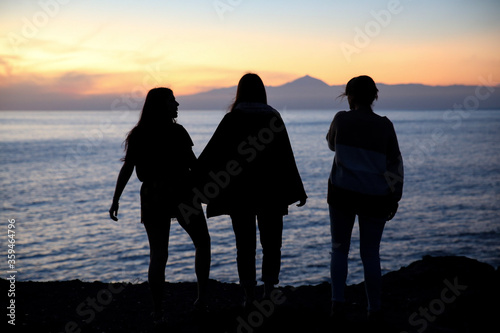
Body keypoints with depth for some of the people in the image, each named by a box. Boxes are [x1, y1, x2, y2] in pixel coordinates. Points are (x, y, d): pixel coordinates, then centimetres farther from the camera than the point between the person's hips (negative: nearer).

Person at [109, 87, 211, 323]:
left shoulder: (138, 135, 2)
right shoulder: (176, 132, -10)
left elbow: (126, 169, -1)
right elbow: (194, 165, -8)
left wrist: (115, 201, 1)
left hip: (152, 198, 4)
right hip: (181, 194, -3)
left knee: (157, 254, 7)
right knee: (202, 242, 15)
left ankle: (157, 310, 4)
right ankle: (202, 297, 11)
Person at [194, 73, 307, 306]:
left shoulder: (232, 119, -4)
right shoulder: (273, 118, -1)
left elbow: (212, 152, -4)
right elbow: (286, 158, -2)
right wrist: (297, 191, 3)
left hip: (239, 192, 0)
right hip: (270, 191, 1)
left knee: (245, 245, 8)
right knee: (271, 243, 10)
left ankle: (249, 296, 8)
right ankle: (268, 291, 2)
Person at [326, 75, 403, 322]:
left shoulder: (342, 118, -3)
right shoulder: (385, 125, -2)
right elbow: (395, 164, 0)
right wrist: (395, 198, 7)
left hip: (342, 192, 0)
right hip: (375, 197, 1)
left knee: (339, 248, 13)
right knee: (370, 254, 9)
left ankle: (338, 302, 5)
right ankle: (374, 310, 13)